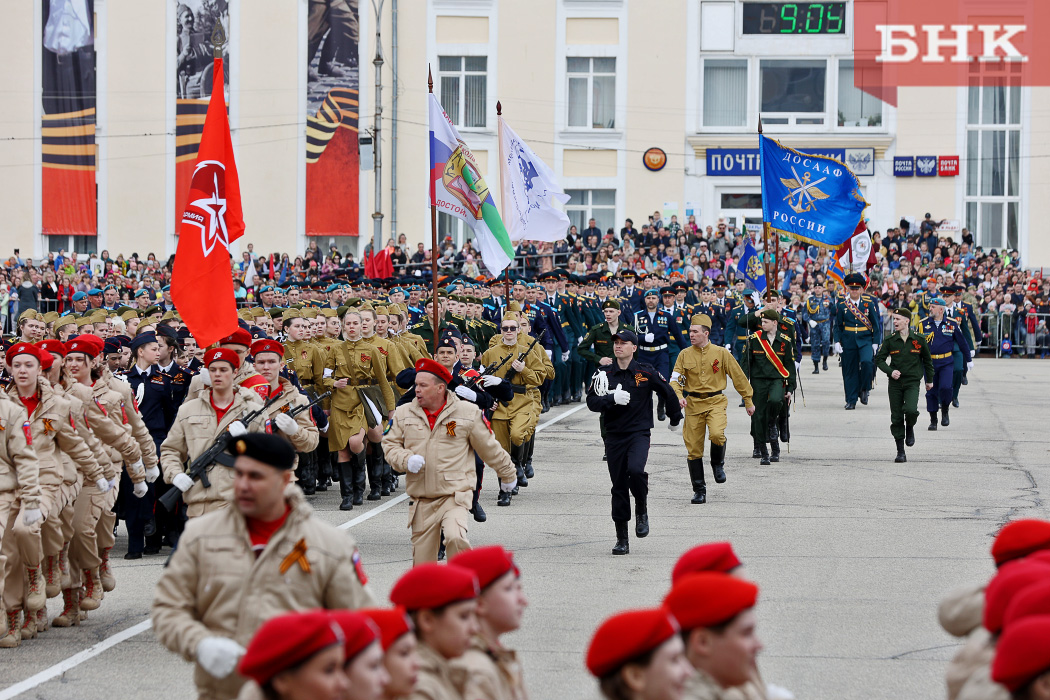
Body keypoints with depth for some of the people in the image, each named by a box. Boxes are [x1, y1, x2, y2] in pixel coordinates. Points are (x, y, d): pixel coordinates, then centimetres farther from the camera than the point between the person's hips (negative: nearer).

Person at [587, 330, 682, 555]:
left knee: (635, 469, -29)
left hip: (639, 433, -3)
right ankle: (622, 539, 11)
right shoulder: (605, 374, 3)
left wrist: (675, 417, 24)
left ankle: (642, 511, -1)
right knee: (619, 486, 4)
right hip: (614, 435, 3)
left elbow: (668, 393, 12)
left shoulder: (646, 373, -2)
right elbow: (592, 401, -3)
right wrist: (612, 399, -21)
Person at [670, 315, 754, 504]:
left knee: (716, 434, -29)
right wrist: (678, 396, -20)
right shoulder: (685, 355, 3)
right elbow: (675, 379, 1)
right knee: (693, 448, 1)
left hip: (715, 402, -2)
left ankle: (718, 464, 4)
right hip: (693, 403, 2)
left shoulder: (721, 353, -2)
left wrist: (748, 401, 9)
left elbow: (739, 377, 6)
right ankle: (699, 490, 13)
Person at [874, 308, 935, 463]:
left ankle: (910, 428, 11)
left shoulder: (919, 340, 0)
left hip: (912, 382, -2)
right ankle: (900, 452, 10)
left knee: (911, 410, -25)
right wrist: (890, 371, -14)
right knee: (896, 418, 0)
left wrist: (929, 380, 18)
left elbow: (927, 360, 13)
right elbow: (879, 359, 3)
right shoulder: (890, 341, 2)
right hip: (895, 383, 2)